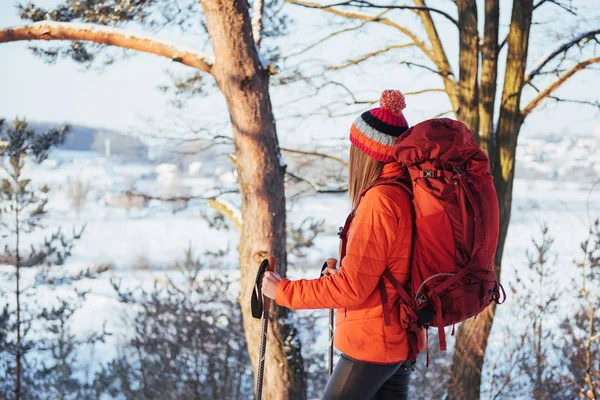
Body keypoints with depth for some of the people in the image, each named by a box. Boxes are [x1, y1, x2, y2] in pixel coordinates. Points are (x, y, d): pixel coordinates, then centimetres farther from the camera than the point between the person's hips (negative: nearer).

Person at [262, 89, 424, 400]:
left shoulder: (380, 201, -21)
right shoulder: (411, 193, 4)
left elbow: (351, 287, -21)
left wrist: (283, 291, -12)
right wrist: (338, 275, 16)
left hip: (371, 345, -8)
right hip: (402, 341, 9)